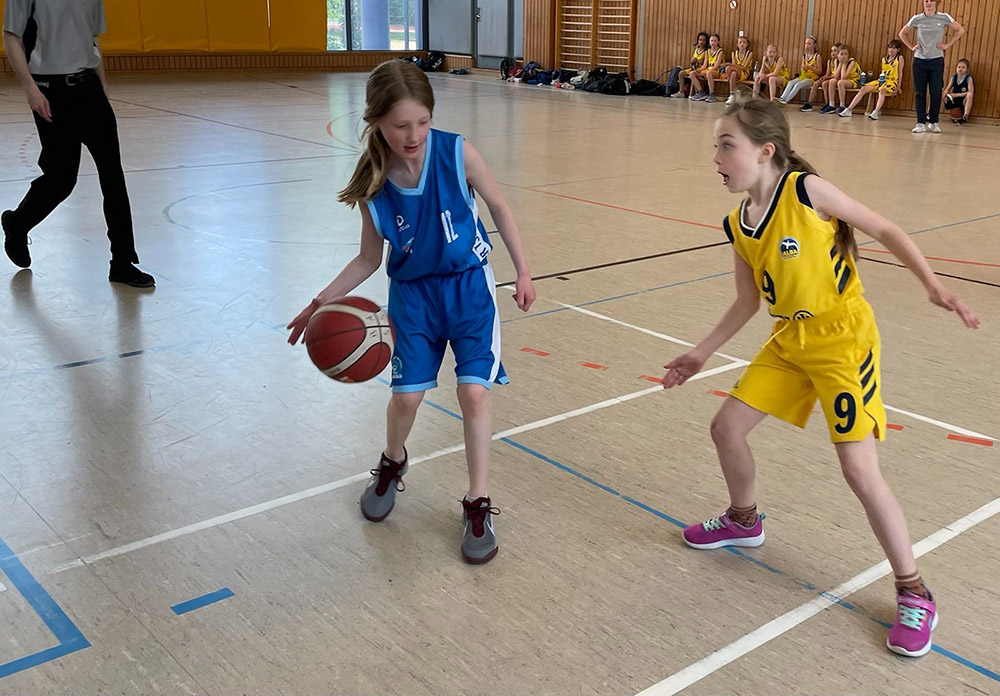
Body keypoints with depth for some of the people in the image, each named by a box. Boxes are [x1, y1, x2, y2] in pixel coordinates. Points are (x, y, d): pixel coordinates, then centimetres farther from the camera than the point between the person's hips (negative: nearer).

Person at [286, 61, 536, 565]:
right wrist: (321, 303, -11)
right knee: (406, 395, 2)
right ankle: (392, 465, 37)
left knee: (474, 391, -9)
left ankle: (478, 506, 9)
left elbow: (498, 207, -3)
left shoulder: (457, 154, -21)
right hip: (413, 293, 1)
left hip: (469, 285, -1)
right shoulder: (372, 183, -15)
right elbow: (369, 259, -1)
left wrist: (522, 272, -1)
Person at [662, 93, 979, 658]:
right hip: (791, 341, 7)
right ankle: (744, 521, 37)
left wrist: (934, 285, -17)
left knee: (859, 469, -12)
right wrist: (701, 355, 14)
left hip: (844, 340, -7)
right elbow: (748, 302, 12)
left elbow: (886, 230, -8)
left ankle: (914, 594, 5)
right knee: (727, 427, 8)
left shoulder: (807, 190, -18)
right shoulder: (738, 226, 1)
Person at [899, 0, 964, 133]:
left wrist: (947, 45, 1)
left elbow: (960, 30, 9)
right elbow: (903, 33, 15)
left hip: (937, 61, -1)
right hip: (919, 61, 1)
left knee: (936, 93, -3)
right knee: (920, 93, 0)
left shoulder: (944, 18, 0)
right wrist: (911, 47, 4)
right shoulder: (917, 19, 2)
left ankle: (933, 122, 9)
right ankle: (921, 123, 5)